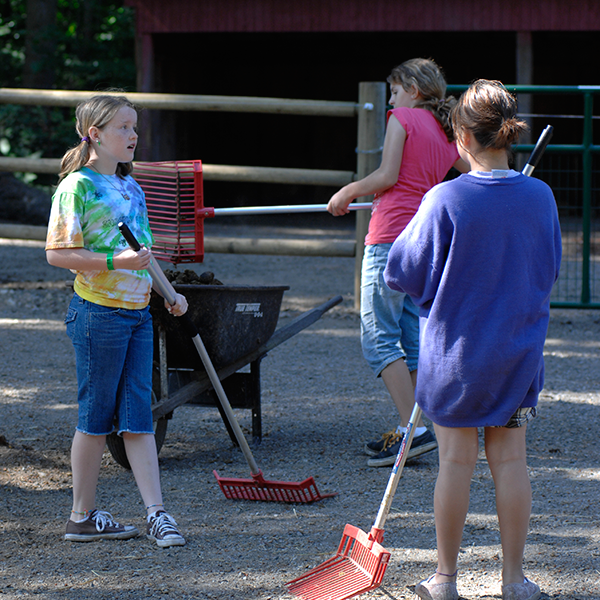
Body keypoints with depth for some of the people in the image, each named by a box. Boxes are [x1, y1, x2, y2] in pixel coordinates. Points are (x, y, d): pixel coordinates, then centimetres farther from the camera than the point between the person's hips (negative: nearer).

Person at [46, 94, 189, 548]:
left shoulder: (131, 187, 15)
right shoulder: (77, 187, -10)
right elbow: (58, 253, -16)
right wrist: (115, 262, -24)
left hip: (137, 313, 7)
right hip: (98, 313, -7)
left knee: (138, 416, 5)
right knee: (96, 416, 0)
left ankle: (156, 512, 2)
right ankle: (83, 516, 10)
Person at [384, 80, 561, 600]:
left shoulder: (445, 201, -17)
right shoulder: (540, 197, -6)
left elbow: (404, 273, -8)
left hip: (455, 347, -3)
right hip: (519, 351, 3)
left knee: (456, 461, 6)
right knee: (510, 459, 9)